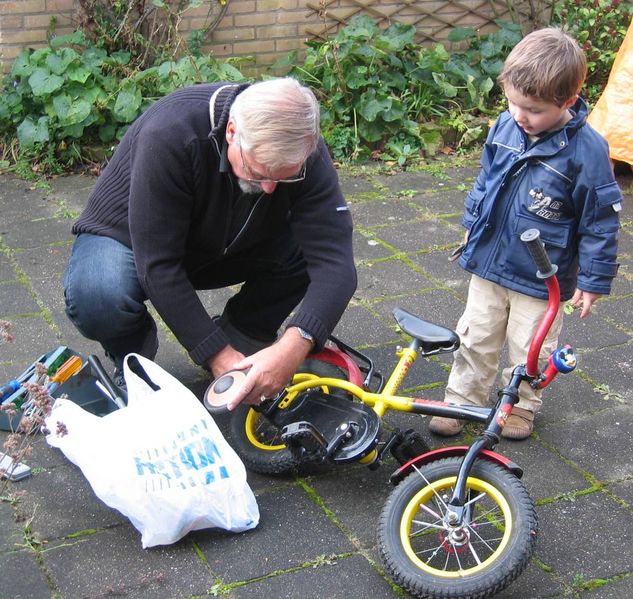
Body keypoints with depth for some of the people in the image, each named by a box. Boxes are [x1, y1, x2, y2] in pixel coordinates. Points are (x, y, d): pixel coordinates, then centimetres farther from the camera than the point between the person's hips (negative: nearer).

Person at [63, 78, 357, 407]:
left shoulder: (304, 150, -25)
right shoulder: (168, 135, -37)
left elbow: (334, 261, -31)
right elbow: (158, 265, -34)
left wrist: (295, 345, -48)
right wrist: (218, 355, -35)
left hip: (225, 246, 4)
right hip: (134, 242, -3)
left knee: (313, 243, -23)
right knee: (96, 296, -37)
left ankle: (241, 339, 1)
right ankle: (135, 361, -1)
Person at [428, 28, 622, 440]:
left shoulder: (586, 149, -22)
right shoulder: (506, 126, -7)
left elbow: (601, 220, -14)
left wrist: (593, 279, -10)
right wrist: (473, 224, 19)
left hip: (541, 279, -4)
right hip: (489, 262, 4)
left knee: (529, 351, 13)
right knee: (476, 338, 15)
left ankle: (522, 407, 36)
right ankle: (461, 401, 31)